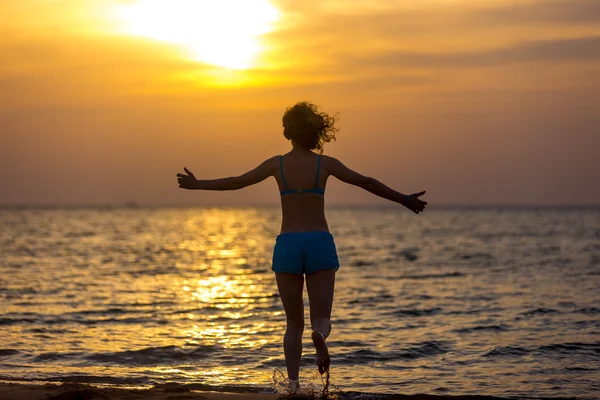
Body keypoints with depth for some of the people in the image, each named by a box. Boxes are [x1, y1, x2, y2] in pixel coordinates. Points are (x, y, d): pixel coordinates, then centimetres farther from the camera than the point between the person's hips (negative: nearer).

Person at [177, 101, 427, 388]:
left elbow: (236, 182, 9)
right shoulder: (325, 164, 3)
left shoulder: (277, 164, 4)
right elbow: (367, 183, 4)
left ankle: (293, 383, 0)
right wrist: (404, 199, 13)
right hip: (320, 243, -1)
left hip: (287, 244, 1)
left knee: (294, 323, 10)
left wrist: (197, 184, 21)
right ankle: (319, 335, -37)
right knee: (321, 318, 0)